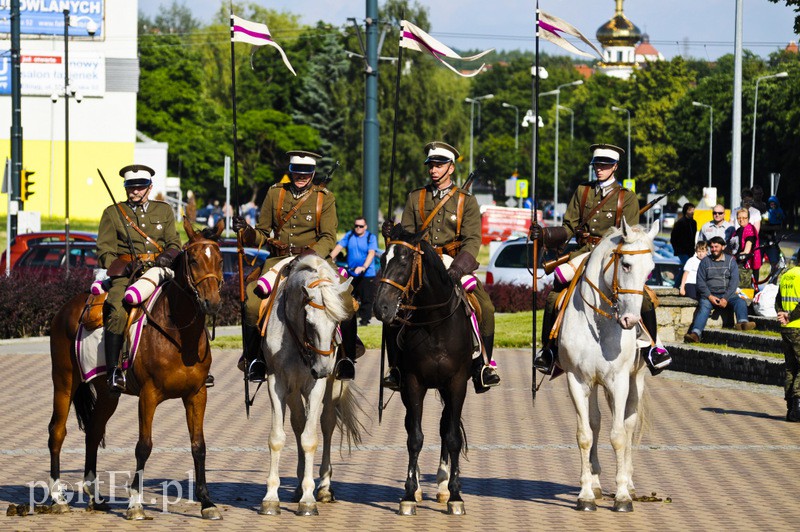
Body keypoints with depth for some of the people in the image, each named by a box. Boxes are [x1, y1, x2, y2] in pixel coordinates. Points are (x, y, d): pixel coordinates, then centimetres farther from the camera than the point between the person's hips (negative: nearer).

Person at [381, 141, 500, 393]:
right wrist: (392, 233, -12)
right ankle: (396, 367, -9)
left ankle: (481, 366, -5)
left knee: (485, 308, -21)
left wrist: (458, 266, -21)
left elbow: (472, 240, -4)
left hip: (455, 266, -1)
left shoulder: (467, 201, 6)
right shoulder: (415, 198, 13)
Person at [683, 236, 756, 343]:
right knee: (704, 306, -31)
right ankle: (695, 333, -52)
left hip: (727, 294, 1)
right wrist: (709, 296, -12)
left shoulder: (731, 261, 10)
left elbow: (734, 282, 1)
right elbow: (700, 282, 5)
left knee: (740, 302, -27)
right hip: (709, 295, -1)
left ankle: (742, 322, -58)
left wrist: (725, 298, -14)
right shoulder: (705, 261, 12)